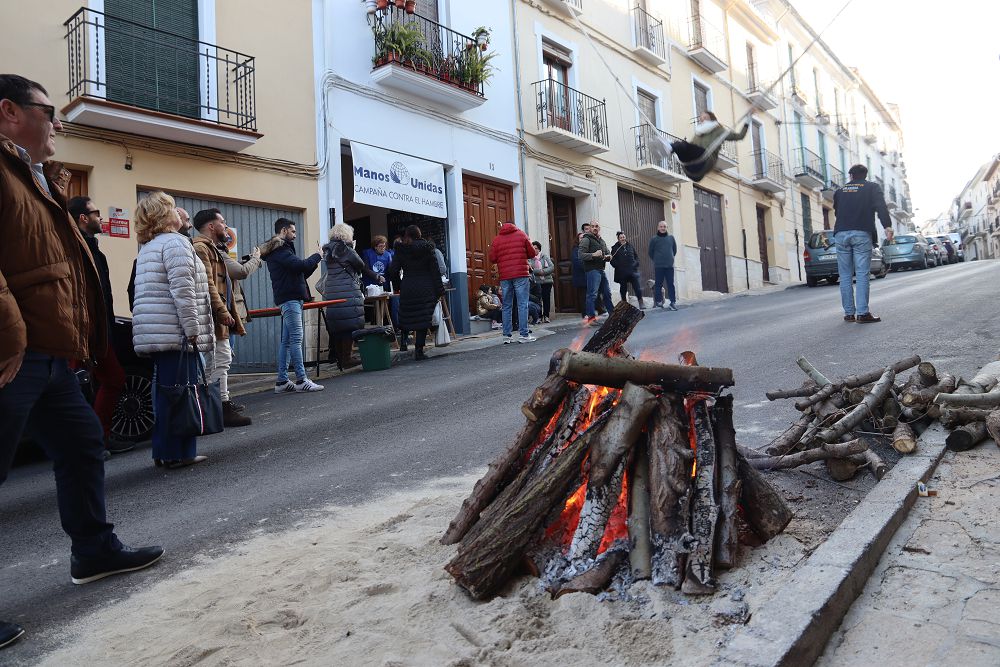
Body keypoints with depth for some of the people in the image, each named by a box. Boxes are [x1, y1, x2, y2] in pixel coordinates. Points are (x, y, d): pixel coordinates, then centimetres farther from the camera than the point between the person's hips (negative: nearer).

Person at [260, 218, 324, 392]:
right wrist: (317, 256, -4)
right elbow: (300, 265, -20)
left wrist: (315, 261, 12)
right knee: (296, 339, -11)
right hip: (290, 299, -10)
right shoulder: (280, 249, -8)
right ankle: (301, 380, -11)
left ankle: (282, 381, 10)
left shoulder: (279, 249, 24)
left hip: (289, 299, 10)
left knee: (286, 341, 8)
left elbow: (299, 274, 24)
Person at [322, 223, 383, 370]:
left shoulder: (328, 251, 15)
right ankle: (346, 360, -3)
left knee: (336, 327, 10)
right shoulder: (345, 249, -8)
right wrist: (378, 278, 13)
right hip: (348, 293, -8)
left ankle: (340, 359, 16)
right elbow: (362, 268, 0)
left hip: (330, 293, 8)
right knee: (350, 325, -3)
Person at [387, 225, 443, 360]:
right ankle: (419, 350, -1)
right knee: (423, 318, 1)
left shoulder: (400, 250, 0)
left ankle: (403, 342, 12)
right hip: (426, 290, -1)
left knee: (405, 317, 20)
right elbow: (435, 270, -2)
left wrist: (399, 285, 13)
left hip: (407, 289, 1)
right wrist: (439, 290, 1)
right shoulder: (427, 248, 0)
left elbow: (392, 271, -2)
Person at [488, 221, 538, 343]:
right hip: (520, 275, -2)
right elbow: (532, 253, 6)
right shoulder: (521, 235, 6)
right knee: (522, 304, -3)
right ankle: (524, 335, -6)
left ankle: (507, 335, 7)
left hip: (504, 277, 2)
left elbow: (492, 258, 5)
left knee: (506, 306, 8)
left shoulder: (497, 239, 8)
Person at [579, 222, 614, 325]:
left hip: (601, 269, 8)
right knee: (592, 294, -12)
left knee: (607, 293, 16)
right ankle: (591, 316, -13)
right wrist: (593, 255, -27)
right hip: (592, 269, -8)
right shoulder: (586, 240, -5)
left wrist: (608, 256, 4)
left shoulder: (602, 241, 20)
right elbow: (581, 255, -15)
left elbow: (608, 253, 28)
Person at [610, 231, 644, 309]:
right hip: (621, 273, -1)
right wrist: (617, 266, -16)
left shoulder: (631, 246, 13)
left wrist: (636, 264, 1)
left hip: (633, 271, 2)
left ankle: (641, 303, -2)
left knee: (637, 287, -6)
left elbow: (636, 256, 17)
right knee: (623, 289, 6)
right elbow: (612, 260, -2)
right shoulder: (615, 248, 4)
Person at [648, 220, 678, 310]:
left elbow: (674, 250, 17)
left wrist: (670, 258, 12)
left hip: (669, 266, 2)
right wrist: (656, 260, 8)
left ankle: (673, 302, -1)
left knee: (671, 284, 0)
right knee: (658, 284, 1)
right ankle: (658, 302, 9)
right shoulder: (654, 239, 0)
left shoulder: (671, 238, 8)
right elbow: (650, 252, 5)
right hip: (658, 266, -2)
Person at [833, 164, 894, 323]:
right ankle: (862, 313, -12)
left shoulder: (840, 191, 20)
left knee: (845, 275, 5)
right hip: (862, 234, -3)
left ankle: (849, 313, 5)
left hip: (841, 234, 3)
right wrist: (888, 226, -16)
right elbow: (881, 206, -6)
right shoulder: (872, 187, 10)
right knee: (862, 274, -5)